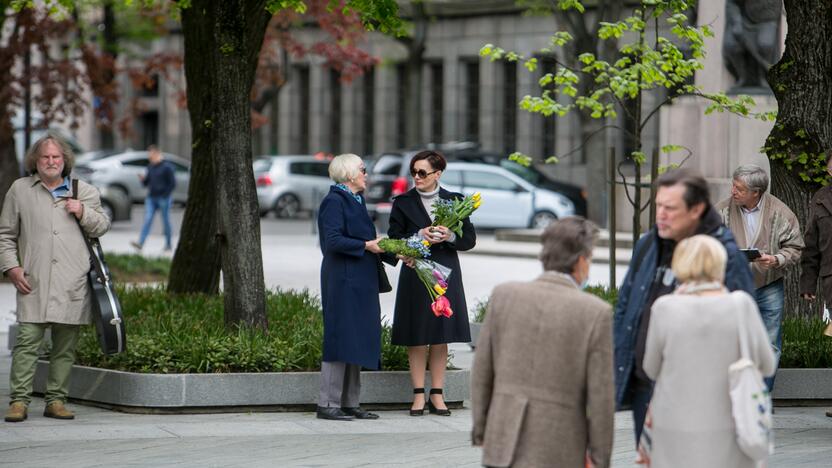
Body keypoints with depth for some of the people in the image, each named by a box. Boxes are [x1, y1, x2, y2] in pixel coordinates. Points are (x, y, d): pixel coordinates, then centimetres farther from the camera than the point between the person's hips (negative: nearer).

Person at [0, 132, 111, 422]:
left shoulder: (84, 192, 15)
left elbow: (102, 227, 18)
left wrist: (83, 212, -1)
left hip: (73, 283, 2)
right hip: (33, 283, -2)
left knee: (65, 345, 3)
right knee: (27, 340, -11)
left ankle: (56, 400, 10)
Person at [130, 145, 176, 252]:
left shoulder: (167, 167, -7)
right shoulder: (150, 167, 12)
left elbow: (173, 183, -8)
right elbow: (146, 183, 18)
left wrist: (165, 195, -13)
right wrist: (143, 179, -4)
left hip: (163, 199, -5)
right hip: (151, 198, 5)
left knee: (166, 222, 3)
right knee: (147, 220, -6)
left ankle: (168, 245, 14)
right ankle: (140, 243, -16)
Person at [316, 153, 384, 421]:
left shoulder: (356, 201, 17)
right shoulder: (334, 202, -12)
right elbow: (333, 241, -20)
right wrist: (366, 245, -17)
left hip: (360, 282, 10)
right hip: (343, 281, -10)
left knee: (356, 340, 10)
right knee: (340, 338, -8)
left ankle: (349, 403, 14)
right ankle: (328, 404, -5)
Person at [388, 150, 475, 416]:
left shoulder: (454, 201, 5)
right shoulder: (403, 203, 2)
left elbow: (470, 239, 5)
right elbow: (394, 240, -1)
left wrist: (450, 236, -14)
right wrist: (419, 236, -16)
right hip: (415, 274, -1)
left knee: (441, 337, 4)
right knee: (416, 338, 0)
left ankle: (437, 395, 9)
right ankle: (419, 395, 5)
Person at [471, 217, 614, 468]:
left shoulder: (504, 295, -3)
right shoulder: (596, 313, -11)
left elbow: (482, 371, 3)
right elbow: (600, 396, -9)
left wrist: (481, 431, 14)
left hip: (506, 440, 3)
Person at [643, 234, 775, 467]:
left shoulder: (666, 309, -11)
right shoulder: (741, 305, -11)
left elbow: (654, 369, 3)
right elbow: (765, 365, 2)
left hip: (679, 440, 0)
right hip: (730, 441, 0)